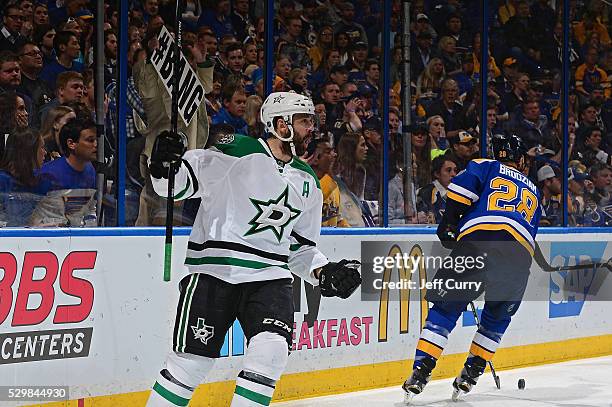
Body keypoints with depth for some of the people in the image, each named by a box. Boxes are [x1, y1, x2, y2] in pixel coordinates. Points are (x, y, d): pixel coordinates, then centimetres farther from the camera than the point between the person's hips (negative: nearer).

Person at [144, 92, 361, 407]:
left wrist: (324, 272, 6)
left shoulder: (307, 181, 14)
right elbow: (182, 181, -7)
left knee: (271, 351, -16)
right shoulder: (237, 152, -7)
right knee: (191, 360, -4)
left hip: (270, 276, 5)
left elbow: (299, 246, 22)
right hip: (213, 271, -5)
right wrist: (164, 166, -28)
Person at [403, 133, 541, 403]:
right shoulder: (533, 191, 36)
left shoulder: (487, 167, 23)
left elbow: (462, 186, 2)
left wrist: (448, 223, 7)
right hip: (520, 254, 3)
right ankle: (471, 374, 17)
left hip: (479, 239, -3)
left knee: (445, 307, 3)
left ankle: (420, 371, -9)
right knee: (497, 318, 23)